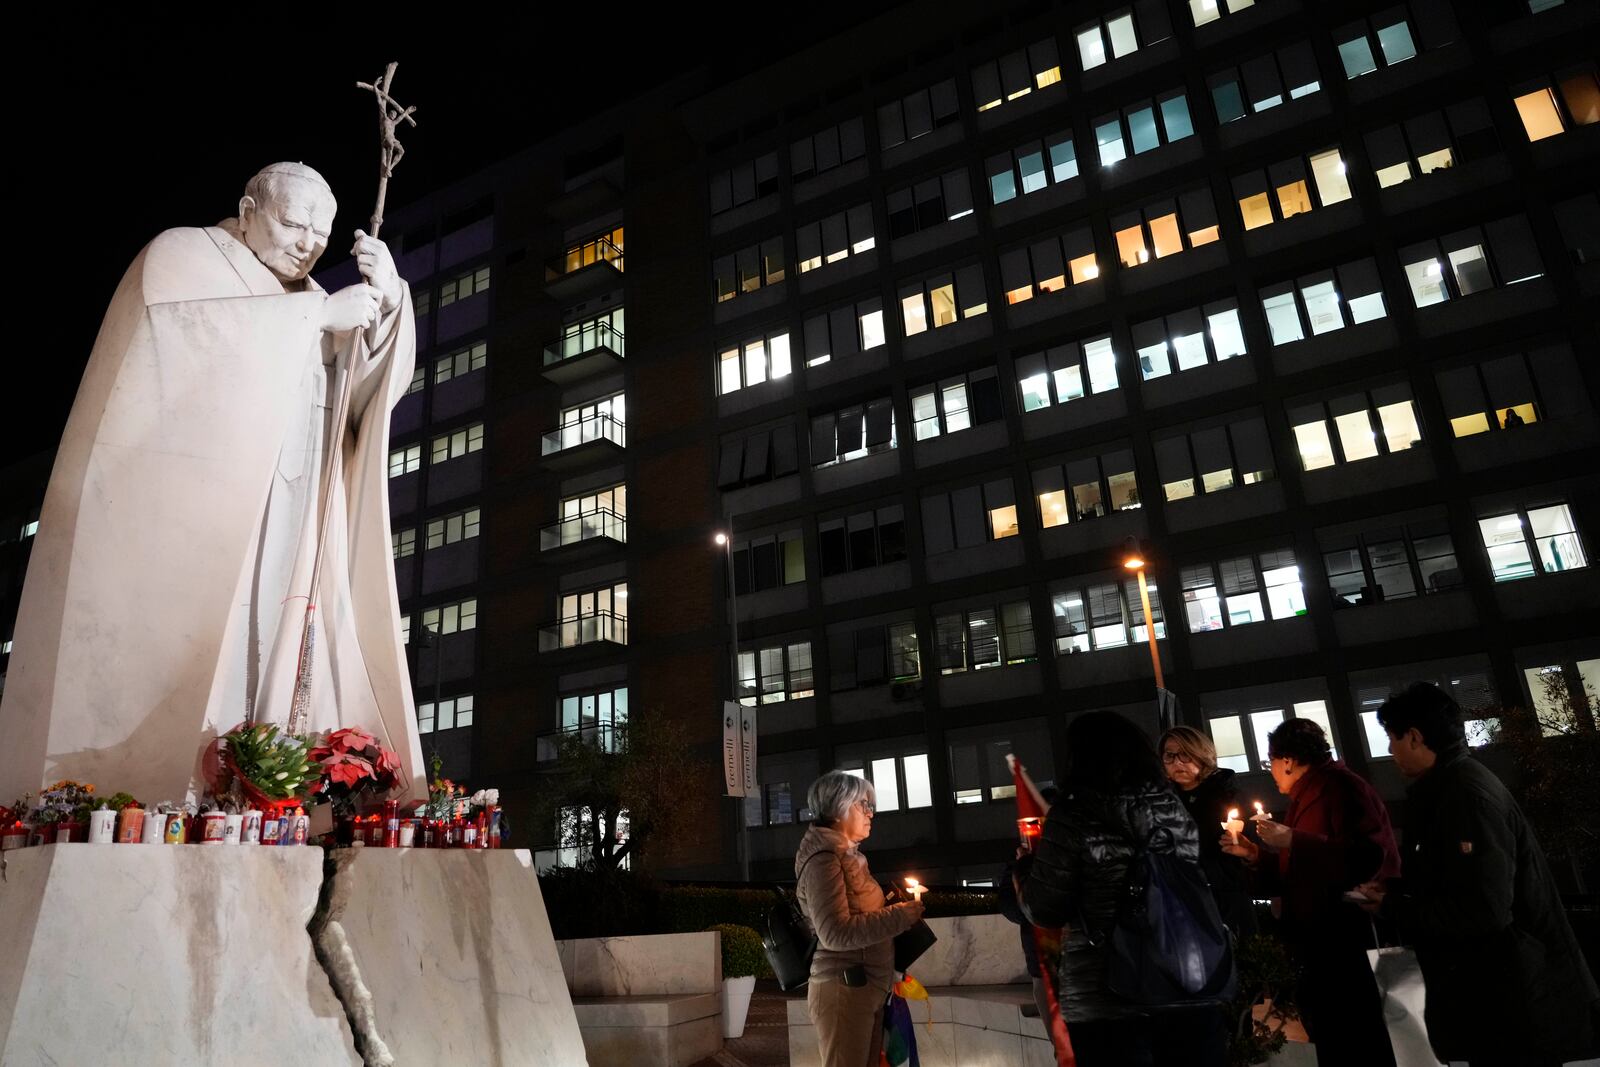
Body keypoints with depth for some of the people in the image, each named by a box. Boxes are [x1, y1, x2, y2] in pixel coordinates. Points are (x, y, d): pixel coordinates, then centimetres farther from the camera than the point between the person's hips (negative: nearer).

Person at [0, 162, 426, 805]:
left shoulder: (309, 303, 25)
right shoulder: (183, 254, 9)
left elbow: (373, 386, 10)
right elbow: (187, 325, -14)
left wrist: (387, 301, -6)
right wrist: (318, 313, -13)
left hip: (282, 532, 5)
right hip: (182, 518, -5)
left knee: (277, 673, -6)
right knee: (164, 661, -13)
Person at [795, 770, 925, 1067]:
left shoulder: (846, 856, 16)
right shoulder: (823, 859, -15)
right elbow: (836, 934, -23)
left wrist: (893, 907, 7)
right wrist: (900, 915, -17)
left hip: (866, 988, 9)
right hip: (843, 990, -9)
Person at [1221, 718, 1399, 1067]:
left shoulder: (1342, 786, -11)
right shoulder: (1305, 799, 18)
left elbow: (1369, 857, -26)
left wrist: (1292, 841, -25)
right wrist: (1254, 855, 10)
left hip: (1351, 944, -10)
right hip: (1320, 946, 10)